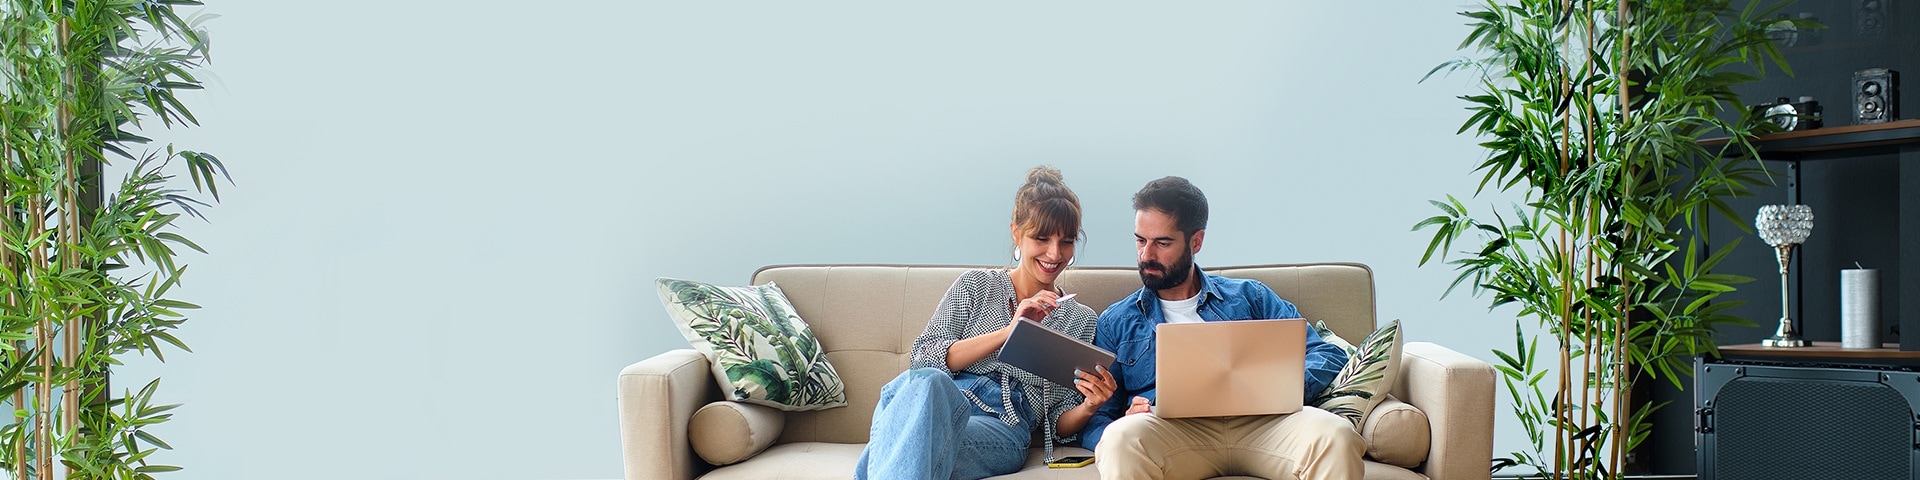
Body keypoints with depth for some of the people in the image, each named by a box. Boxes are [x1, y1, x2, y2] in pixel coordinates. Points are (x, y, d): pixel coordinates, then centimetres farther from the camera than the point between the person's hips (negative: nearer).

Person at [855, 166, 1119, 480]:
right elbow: (924, 357, 3)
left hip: (1005, 431, -1)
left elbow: (1059, 424, 19)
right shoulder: (975, 286, 18)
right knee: (928, 382, -40)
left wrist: (1089, 407, -5)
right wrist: (1008, 331, -5)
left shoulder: (1082, 321, 21)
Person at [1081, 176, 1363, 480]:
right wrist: (1121, 426, -12)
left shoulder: (1250, 297, 22)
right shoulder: (1116, 322, 20)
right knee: (1121, 438, -36)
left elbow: (1328, 355, 14)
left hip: (1257, 420, 1)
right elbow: (1094, 423, 13)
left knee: (1336, 435, -30)